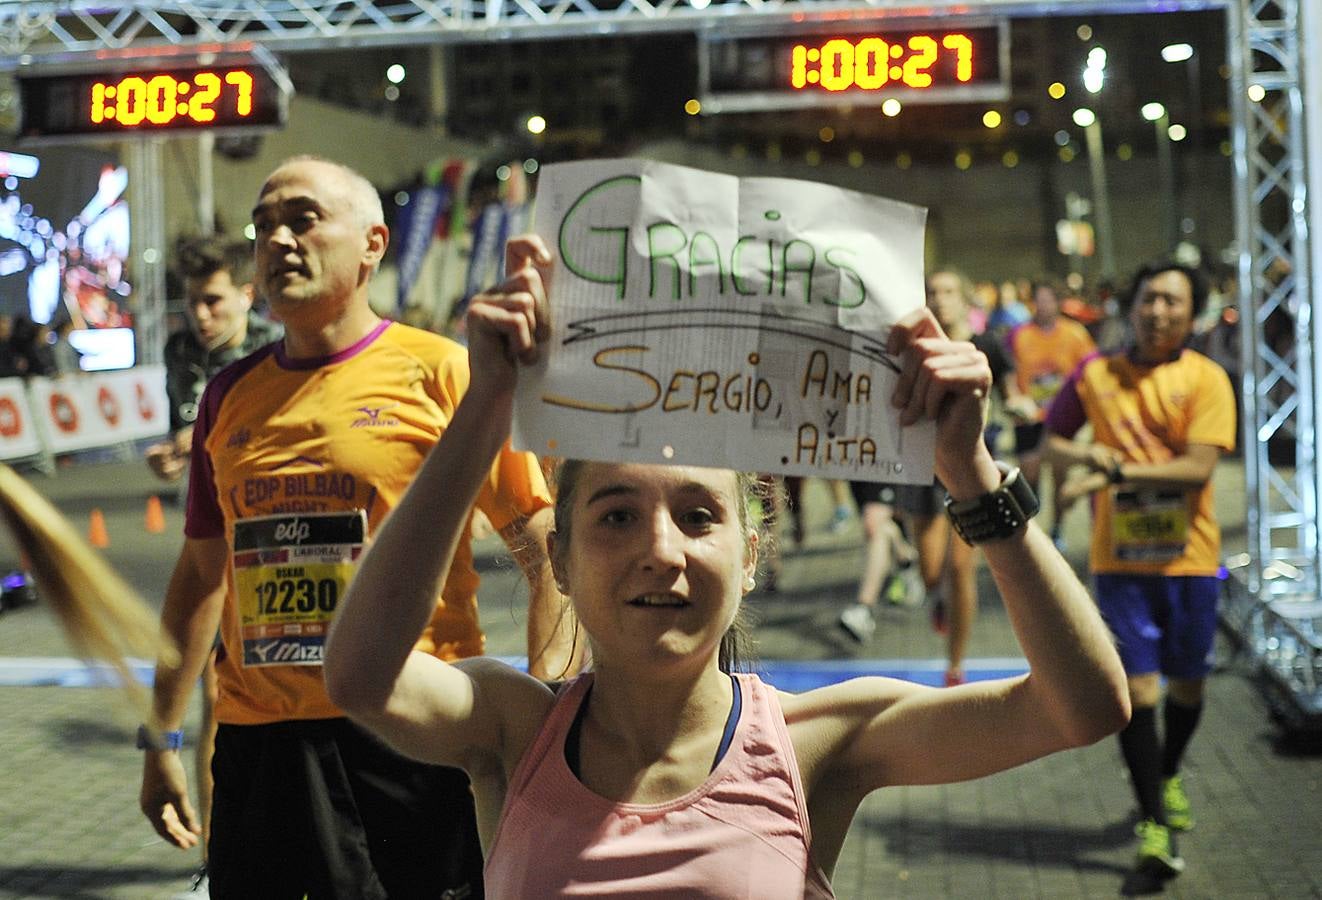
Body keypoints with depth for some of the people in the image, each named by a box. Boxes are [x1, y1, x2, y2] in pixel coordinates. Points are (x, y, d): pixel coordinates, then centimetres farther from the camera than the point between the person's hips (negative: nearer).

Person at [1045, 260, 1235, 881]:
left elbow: (1198, 467, -16)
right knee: (1137, 688, -6)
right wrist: (1089, 455, -7)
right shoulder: (1096, 375, 2)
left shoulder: (1206, 380, -5)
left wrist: (1116, 470, -22)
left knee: (1186, 684, 13)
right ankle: (1154, 823, 2)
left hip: (1189, 557, 0)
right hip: (1120, 558, 0)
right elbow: (1053, 438, 14)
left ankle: (1168, 776, 42)